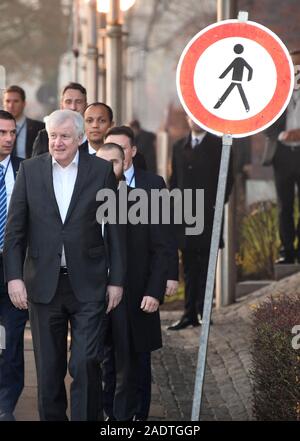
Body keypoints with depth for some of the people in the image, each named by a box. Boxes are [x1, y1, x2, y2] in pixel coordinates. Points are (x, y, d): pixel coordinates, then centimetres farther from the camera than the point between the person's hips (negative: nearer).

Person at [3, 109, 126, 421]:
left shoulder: (101, 171, 0)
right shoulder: (30, 170, 3)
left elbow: (114, 228, 2)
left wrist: (116, 280, 0)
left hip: (87, 285, -2)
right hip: (44, 284, 2)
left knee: (86, 363, -7)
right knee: (48, 367, 9)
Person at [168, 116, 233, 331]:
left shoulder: (218, 145, 0)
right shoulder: (180, 147, 15)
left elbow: (227, 179, -2)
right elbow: (174, 180, 16)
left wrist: (217, 206, -10)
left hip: (208, 215, -4)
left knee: (206, 267, -2)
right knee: (189, 268, 6)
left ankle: (203, 312, 1)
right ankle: (189, 314, 7)